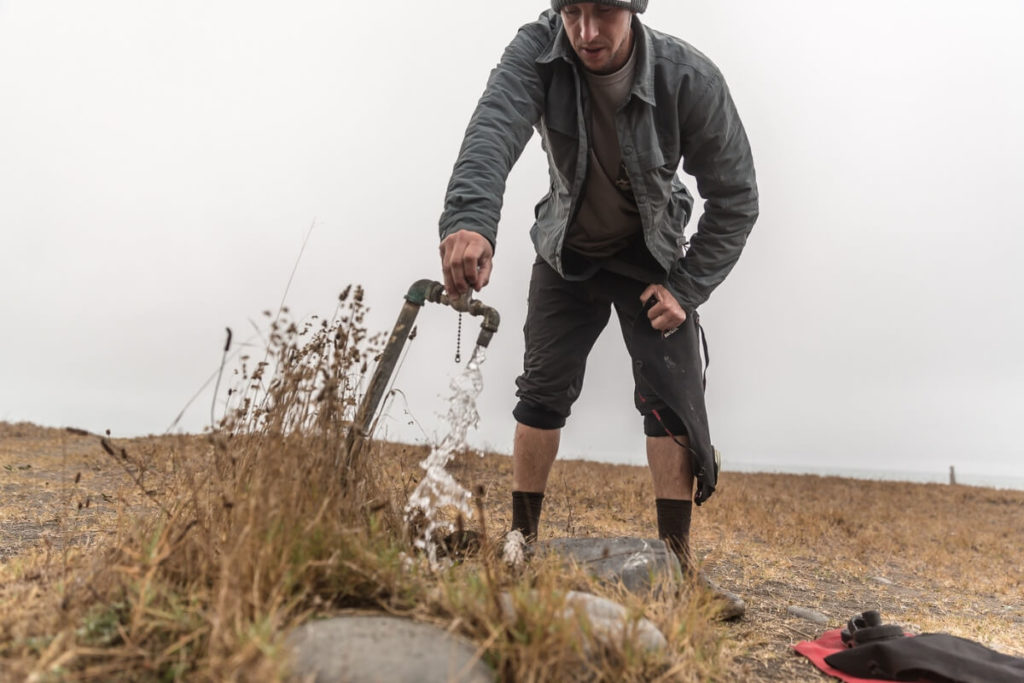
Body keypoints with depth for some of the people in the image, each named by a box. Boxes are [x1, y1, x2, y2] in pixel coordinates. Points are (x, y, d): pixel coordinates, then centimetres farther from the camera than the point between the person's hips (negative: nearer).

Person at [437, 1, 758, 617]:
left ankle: (676, 561, 0)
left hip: (652, 259, -1)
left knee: (672, 398, -11)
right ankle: (521, 538, 15)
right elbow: (495, 127, -42)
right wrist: (470, 219, -61)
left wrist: (688, 288, -19)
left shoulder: (691, 79, -23)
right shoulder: (537, 51, -21)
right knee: (544, 392, -1)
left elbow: (736, 199, -14)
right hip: (567, 253, 1)